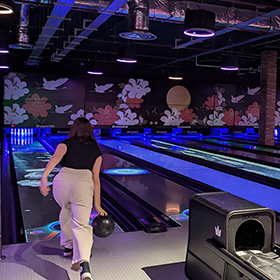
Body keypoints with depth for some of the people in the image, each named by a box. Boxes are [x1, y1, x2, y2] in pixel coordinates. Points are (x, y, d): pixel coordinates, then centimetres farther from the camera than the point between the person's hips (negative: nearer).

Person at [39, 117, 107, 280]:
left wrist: (44, 177, -20)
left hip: (62, 181, 1)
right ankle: (83, 262, -25)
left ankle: (68, 246, 42)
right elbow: (96, 179, 16)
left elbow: (56, 157, -6)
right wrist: (97, 205, 19)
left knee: (66, 211, 31)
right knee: (81, 225, -2)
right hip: (83, 183, -1)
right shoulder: (96, 149, 20)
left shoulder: (66, 143, 17)